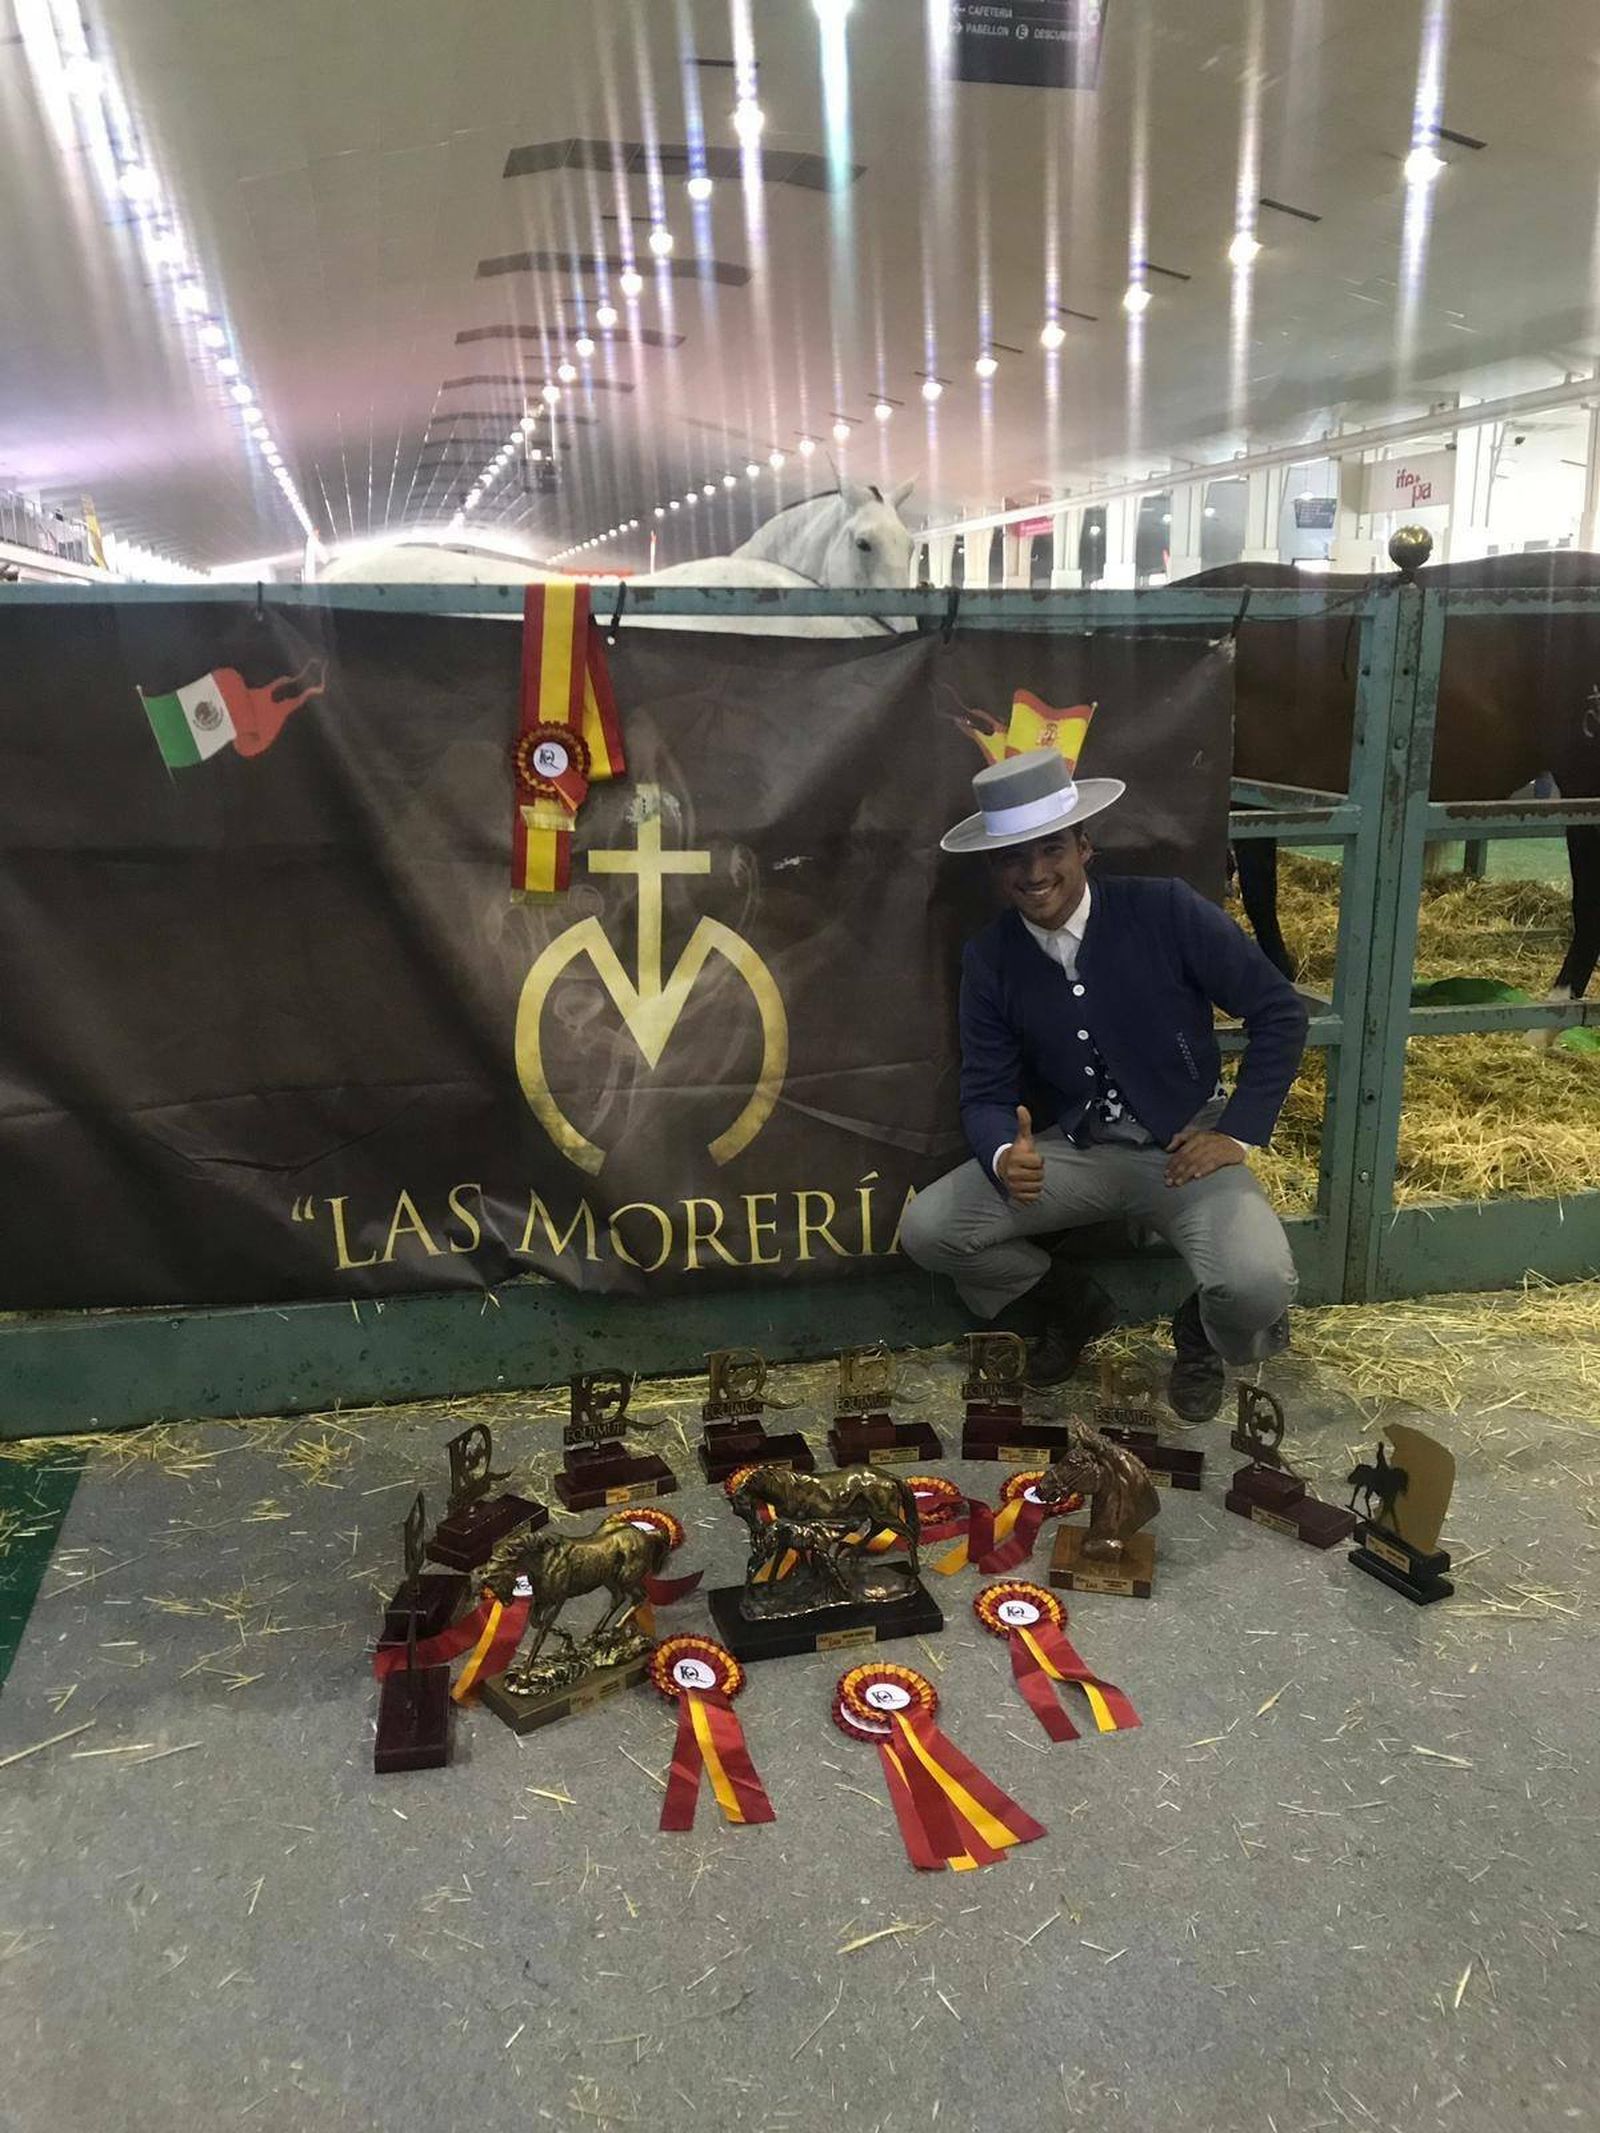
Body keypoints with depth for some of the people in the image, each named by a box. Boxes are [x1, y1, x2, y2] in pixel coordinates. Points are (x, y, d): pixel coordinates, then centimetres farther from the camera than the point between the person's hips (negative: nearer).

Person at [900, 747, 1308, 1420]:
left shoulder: (1167, 911, -15)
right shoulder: (989, 959, -5)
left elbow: (1279, 1013, -7)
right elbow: (986, 1093, -2)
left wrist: (1238, 1133, -11)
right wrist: (1005, 1157, -25)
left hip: (1184, 1148, -3)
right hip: (1071, 1151, 3)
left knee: (1256, 1288, -29)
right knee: (926, 1231, -16)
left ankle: (1203, 1338, 13)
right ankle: (1071, 1306, 15)